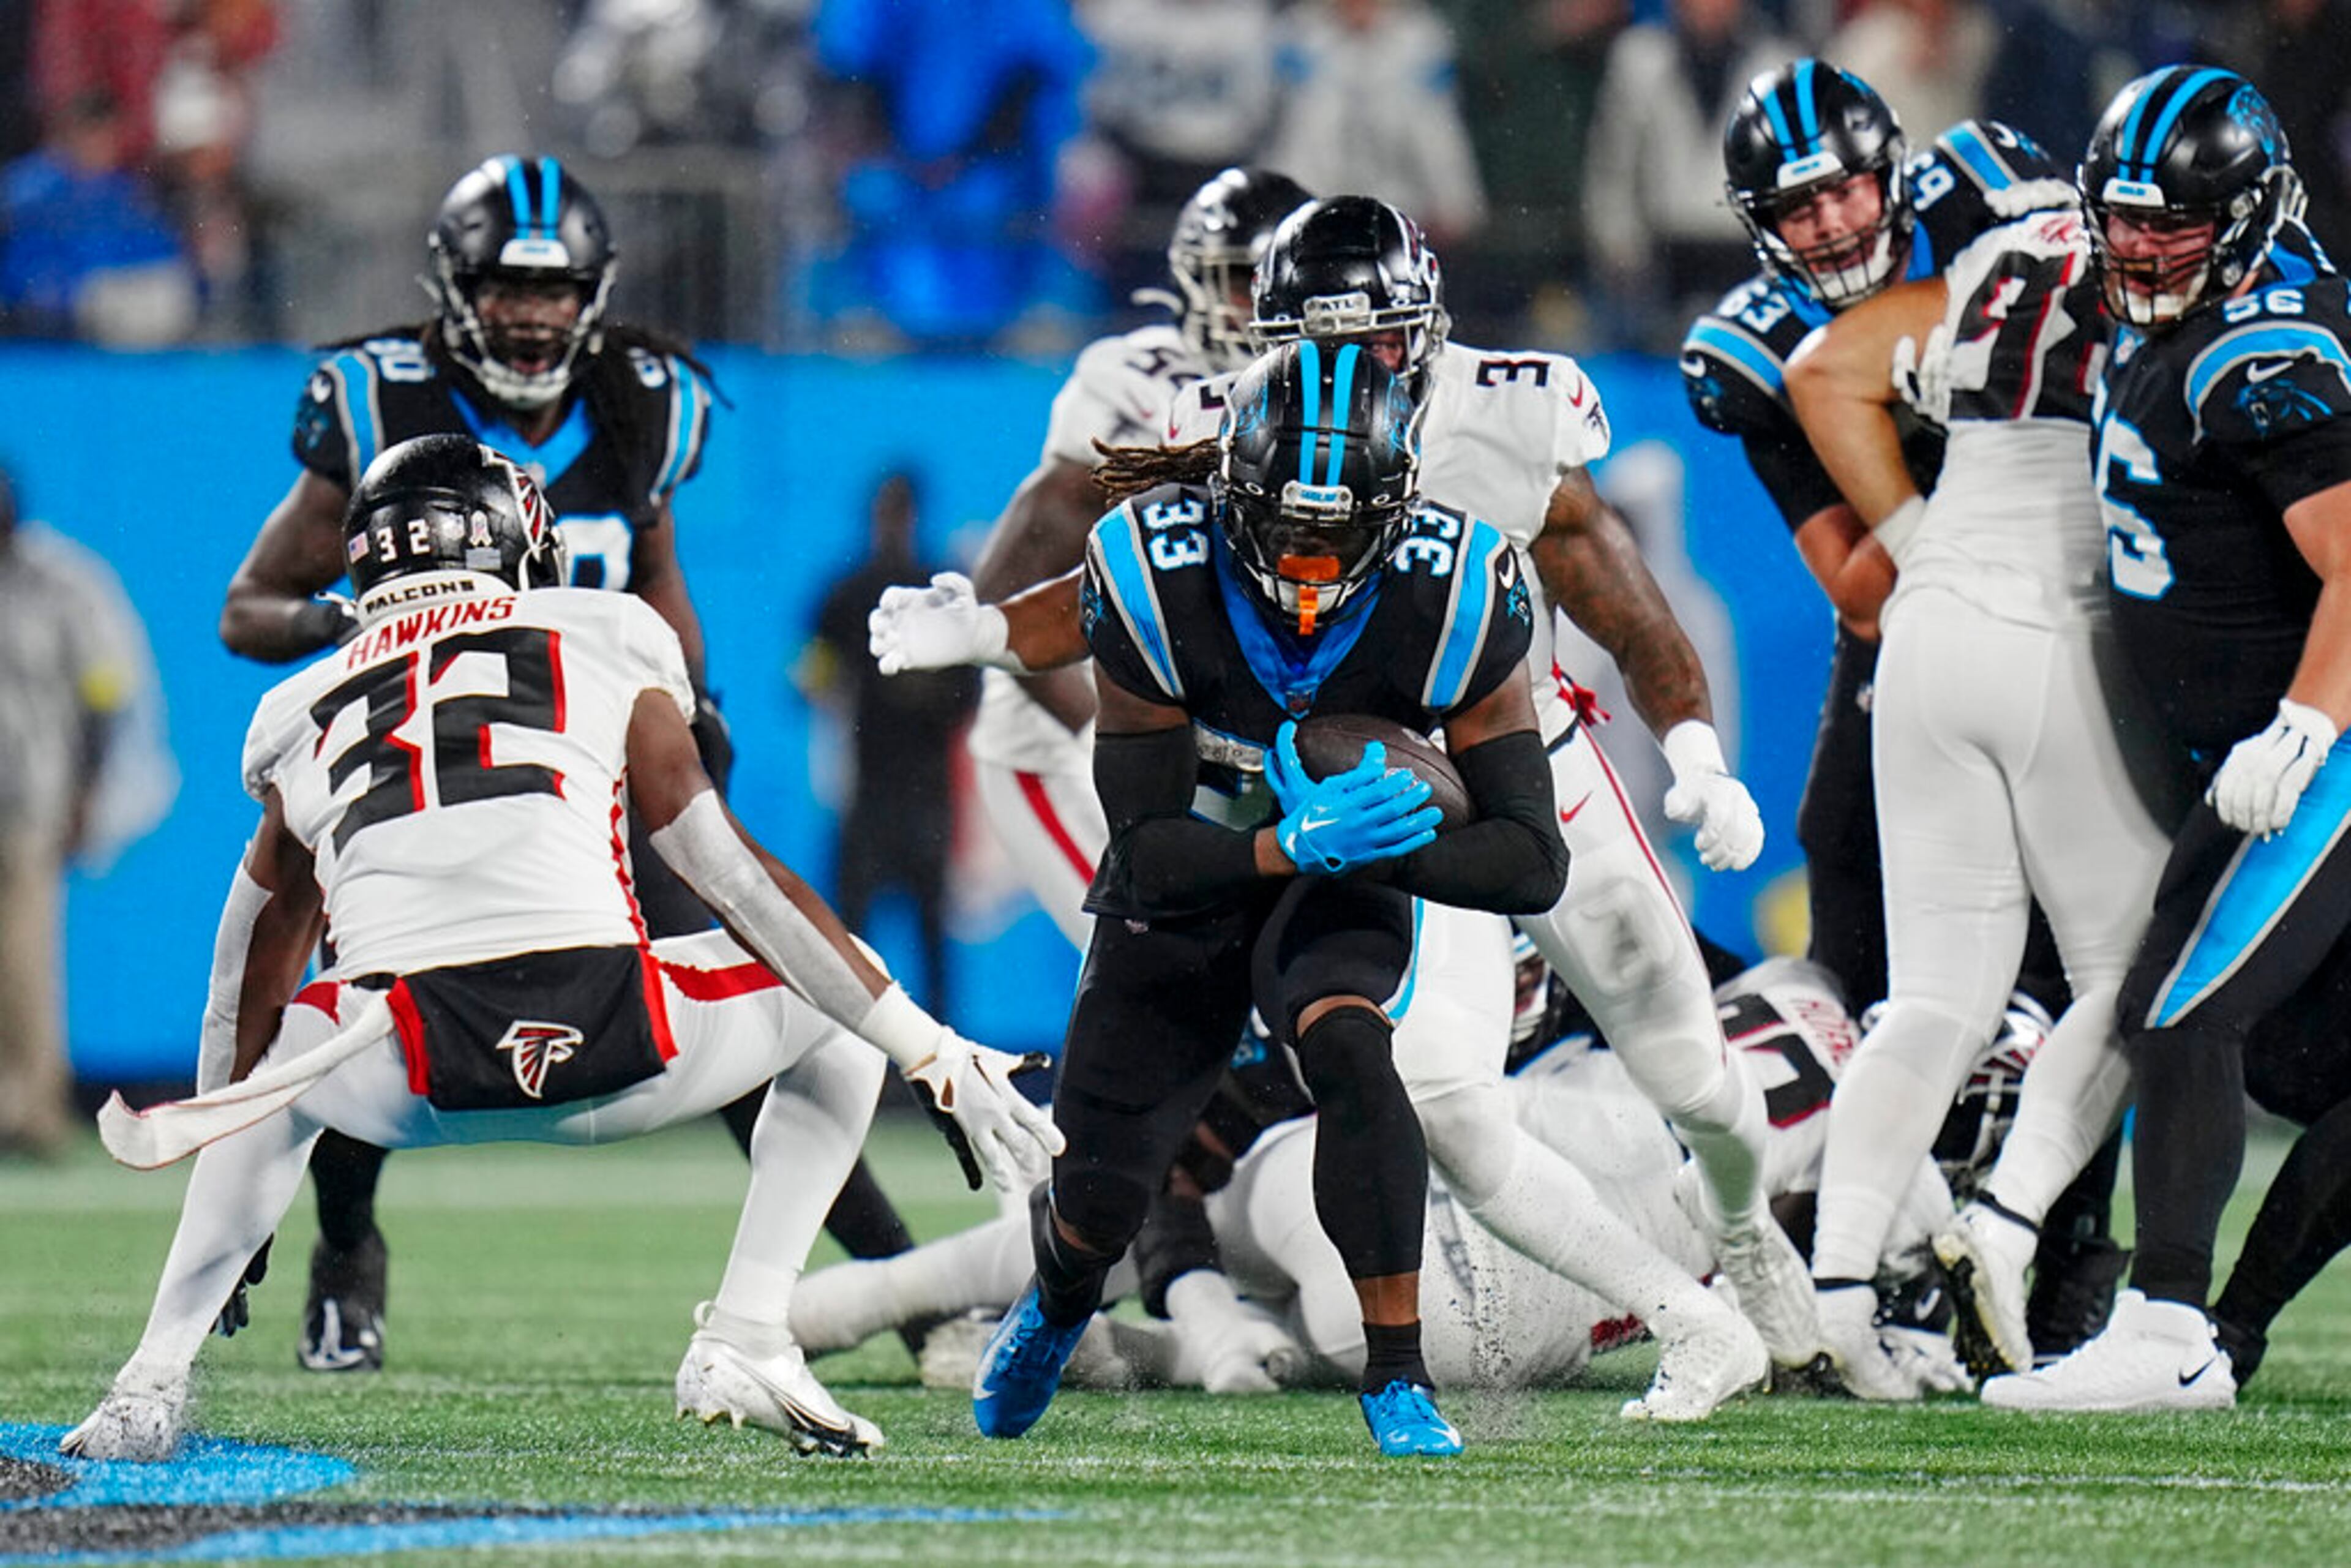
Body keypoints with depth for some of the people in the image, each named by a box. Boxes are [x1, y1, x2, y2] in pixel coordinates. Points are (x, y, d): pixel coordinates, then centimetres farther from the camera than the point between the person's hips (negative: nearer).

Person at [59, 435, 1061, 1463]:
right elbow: (731, 875, 14)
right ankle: (743, 1344, 12)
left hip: (416, 1084, 3)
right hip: (615, 1053, -2)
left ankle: (153, 1384, 21)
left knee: (283, 1062, 37)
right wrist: (935, 1056, 16)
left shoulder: (300, 717, 25)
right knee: (838, 1006, 25)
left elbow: (250, 992, 33)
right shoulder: (605, 645, 18)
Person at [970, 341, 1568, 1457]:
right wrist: (1296, 845, -43)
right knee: (1097, 1196, 5)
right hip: (1185, 895, 1)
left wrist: (1371, 852, -39)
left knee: (1346, 1050, -33)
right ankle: (1058, 1304, 45)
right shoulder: (1158, 584, -28)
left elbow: (1533, 862, -24)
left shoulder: (1451, 603, -27)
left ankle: (1397, 1380, -23)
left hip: (1338, 896, -1)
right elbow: (1149, 851, -25)